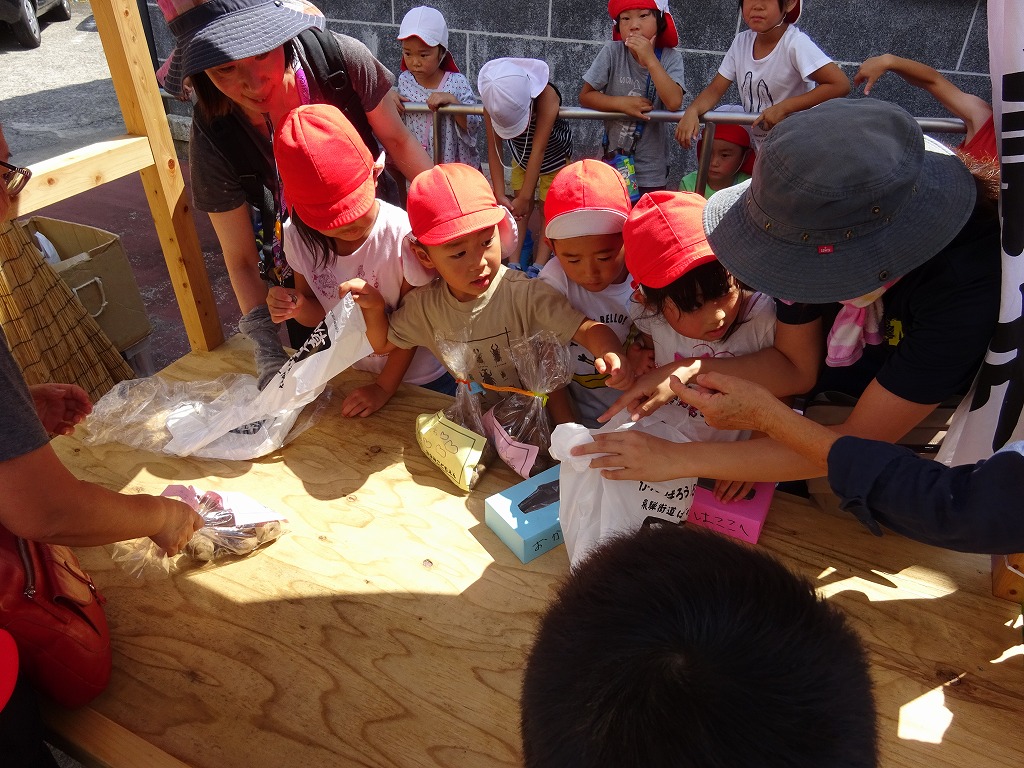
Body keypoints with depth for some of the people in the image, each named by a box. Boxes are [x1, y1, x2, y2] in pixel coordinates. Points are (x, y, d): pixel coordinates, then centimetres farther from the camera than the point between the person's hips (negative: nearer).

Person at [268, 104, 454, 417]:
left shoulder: (403, 234, -29)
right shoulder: (298, 236, -14)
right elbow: (319, 314, -2)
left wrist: (384, 388, -13)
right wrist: (296, 307, -25)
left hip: (419, 378, -4)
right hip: (350, 375, 4)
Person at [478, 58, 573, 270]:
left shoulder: (547, 96, -43)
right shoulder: (491, 102, -32)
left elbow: (538, 151, -43)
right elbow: (494, 150, -30)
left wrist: (524, 197, -43)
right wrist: (499, 195, -37)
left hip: (555, 156, -3)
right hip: (522, 157, 3)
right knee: (520, 211, 3)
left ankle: (539, 267, 3)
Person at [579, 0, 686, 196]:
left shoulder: (670, 58, -9)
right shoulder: (612, 52, -9)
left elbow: (674, 102, -24)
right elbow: (585, 96, -6)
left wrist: (650, 59, -25)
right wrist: (622, 103, -19)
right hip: (613, 161, 0)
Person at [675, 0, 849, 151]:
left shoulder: (795, 43, -22)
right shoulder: (742, 41, -4)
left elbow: (841, 85, -26)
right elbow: (715, 89, -3)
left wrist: (784, 108, -29)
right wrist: (692, 111, -24)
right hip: (759, 150, 6)